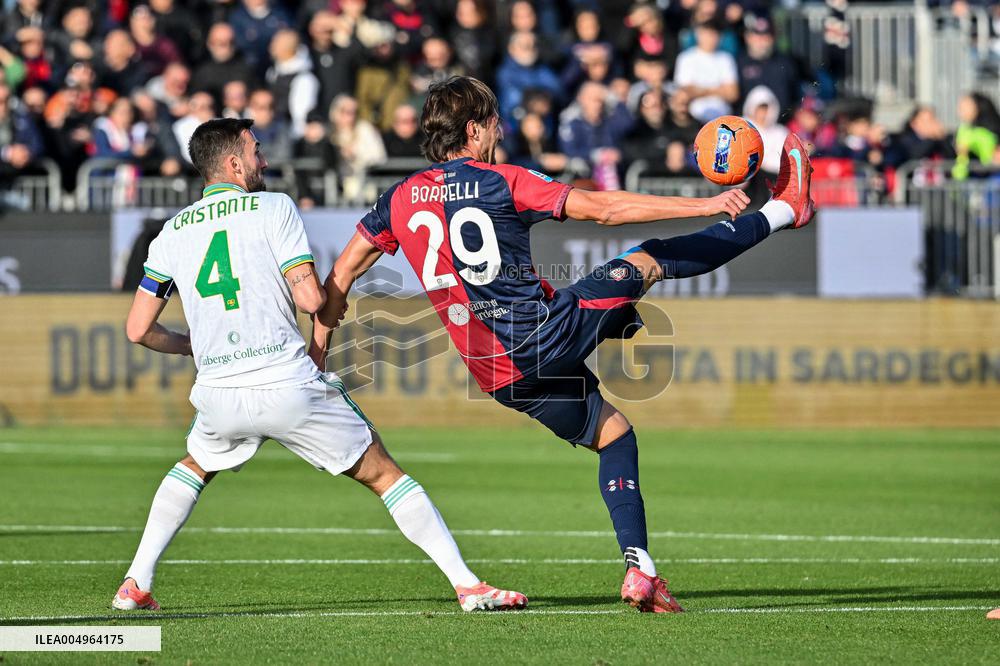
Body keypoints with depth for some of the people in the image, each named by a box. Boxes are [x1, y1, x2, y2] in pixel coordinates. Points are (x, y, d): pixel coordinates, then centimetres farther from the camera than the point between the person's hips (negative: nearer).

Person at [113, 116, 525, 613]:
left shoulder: (171, 234, 11)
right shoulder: (274, 209, 0)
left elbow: (138, 330, 12)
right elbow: (310, 299, -9)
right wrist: (331, 301, 15)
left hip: (220, 397, 3)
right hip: (289, 386, -3)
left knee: (194, 468, 33)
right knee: (382, 474, 8)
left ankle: (135, 585, 22)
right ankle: (466, 582, 1)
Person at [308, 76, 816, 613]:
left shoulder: (401, 199, 7)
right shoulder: (500, 182, -8)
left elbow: (341, 276, 11)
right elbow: (604, 209, -9)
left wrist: (316, 355, 20)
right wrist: (705, 205, -4)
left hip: (501, 375, 5)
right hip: (555, 329, -5)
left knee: (612, 433, 22)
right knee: (650, 260, 10)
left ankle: (640, 572, 12)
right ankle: (782, 211, 22)